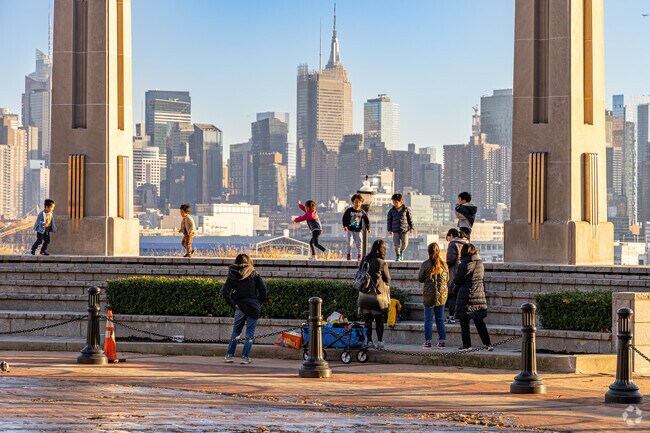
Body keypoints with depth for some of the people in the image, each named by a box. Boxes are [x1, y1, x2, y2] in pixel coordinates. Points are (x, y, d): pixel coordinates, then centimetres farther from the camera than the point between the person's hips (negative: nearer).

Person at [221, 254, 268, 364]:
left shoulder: (232, 276, 3)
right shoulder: (254, 275, 0)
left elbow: (225, 291, -7)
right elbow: (264, 291, -5)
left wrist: (233, 304, -2)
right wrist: (258, 303, 7)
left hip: (240, 307, 1)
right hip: (253, 308, -1)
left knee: (236, 331, 15)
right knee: (250, 334, 6)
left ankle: (230, 355, 13)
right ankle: (245, 357, 1)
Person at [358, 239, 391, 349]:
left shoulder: (365, 260, 2)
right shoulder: (382, 263, -10)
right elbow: (388, 279, 1)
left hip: (365, 293, 4)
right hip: (378, 293, -4)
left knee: (367, 319, 9)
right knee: (379, 319, 6)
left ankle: (368, 341, 9)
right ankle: (379, 341, 6)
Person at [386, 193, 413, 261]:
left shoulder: (406, 210, 3)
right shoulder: (391, 211, 5)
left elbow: (410, 219, 8)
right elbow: (389, 220, 10)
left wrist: (411, 228, 3)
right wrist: (389, 229, 4)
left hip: (404, 230, -1)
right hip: (395, 231, 1)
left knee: (405, 243, -8)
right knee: (396, 244, -3)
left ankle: (401, 251, 22)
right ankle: (397, 255, 13)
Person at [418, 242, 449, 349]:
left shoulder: (425, 264, -11)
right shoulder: (443, 264, -2)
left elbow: (420, 279, -1)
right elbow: (447, 278, 10)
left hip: (429, 295, -3)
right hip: (442, 295, 3)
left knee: (428, 320, 2)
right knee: (440, 320, 12)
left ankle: (428, 342, 1)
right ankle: (442, 341, 13)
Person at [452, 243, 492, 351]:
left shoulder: (464, 265, -15)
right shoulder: (480, 263, 5)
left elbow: (457, 280, -8)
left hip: (466, 296, -6)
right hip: (480, 295, 6)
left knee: (464, 322, 4)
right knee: (479, 321, 13)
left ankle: (467, 345, 5)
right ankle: (487, 343, 8)